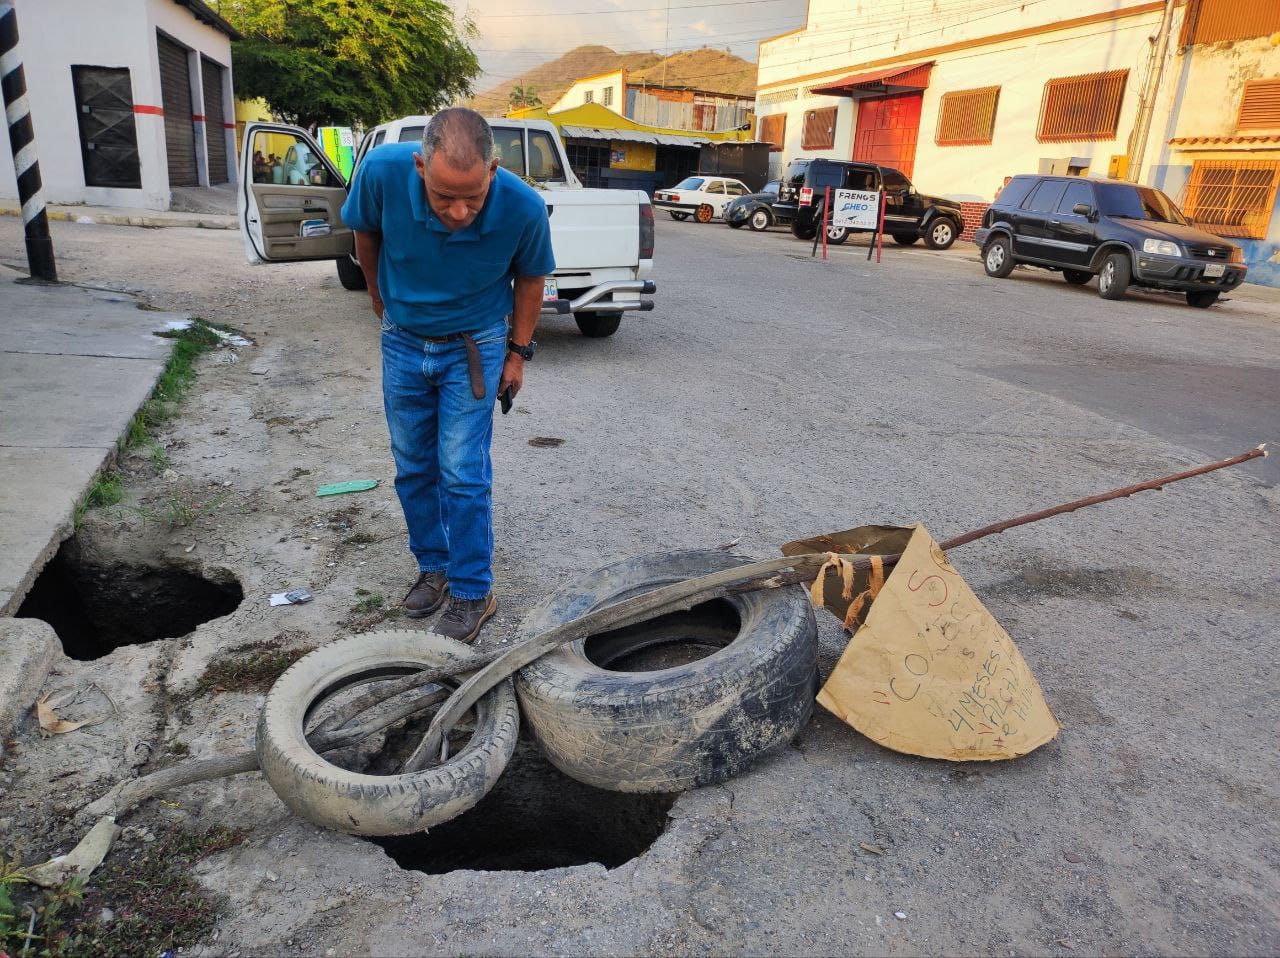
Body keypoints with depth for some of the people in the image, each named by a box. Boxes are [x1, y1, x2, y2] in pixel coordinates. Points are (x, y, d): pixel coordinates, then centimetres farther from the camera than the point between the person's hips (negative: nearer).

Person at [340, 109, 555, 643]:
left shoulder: (524, 208, -28)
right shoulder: (382, 171, -26)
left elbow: (530, 276, -5)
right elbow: (366, 234, -2)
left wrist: (518, 352, 0)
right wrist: (382, 303, 11)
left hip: (474, 348, -2)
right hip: (403, 341, 3)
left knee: (462, 473, -4)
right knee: (413, 468, 11)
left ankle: (472, 592, 11)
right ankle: (433, 566, 30)